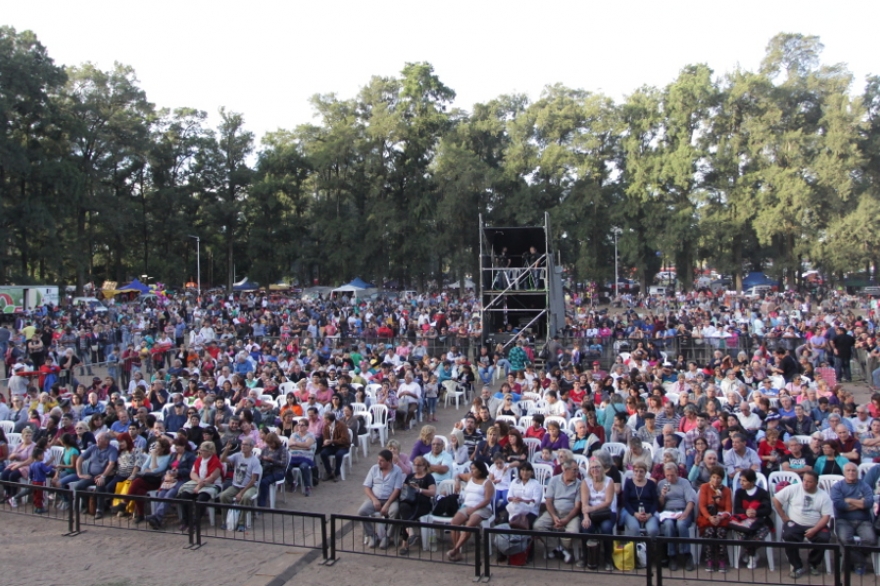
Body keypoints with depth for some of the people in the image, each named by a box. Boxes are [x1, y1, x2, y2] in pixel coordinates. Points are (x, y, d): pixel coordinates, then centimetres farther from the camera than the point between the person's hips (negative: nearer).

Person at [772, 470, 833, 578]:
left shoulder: (823, 496, 2)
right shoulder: (793, 489, 0)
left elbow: (826, 516, -4)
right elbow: (776, 499, 2)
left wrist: (814, 530, -18)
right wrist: (784, 517, -3)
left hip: (815, 526, 1)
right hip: (795, 523, -1)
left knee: (824, 538, -29)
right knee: (788, 536, -32)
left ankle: (813, 564, 0)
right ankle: (797, 567, -15)